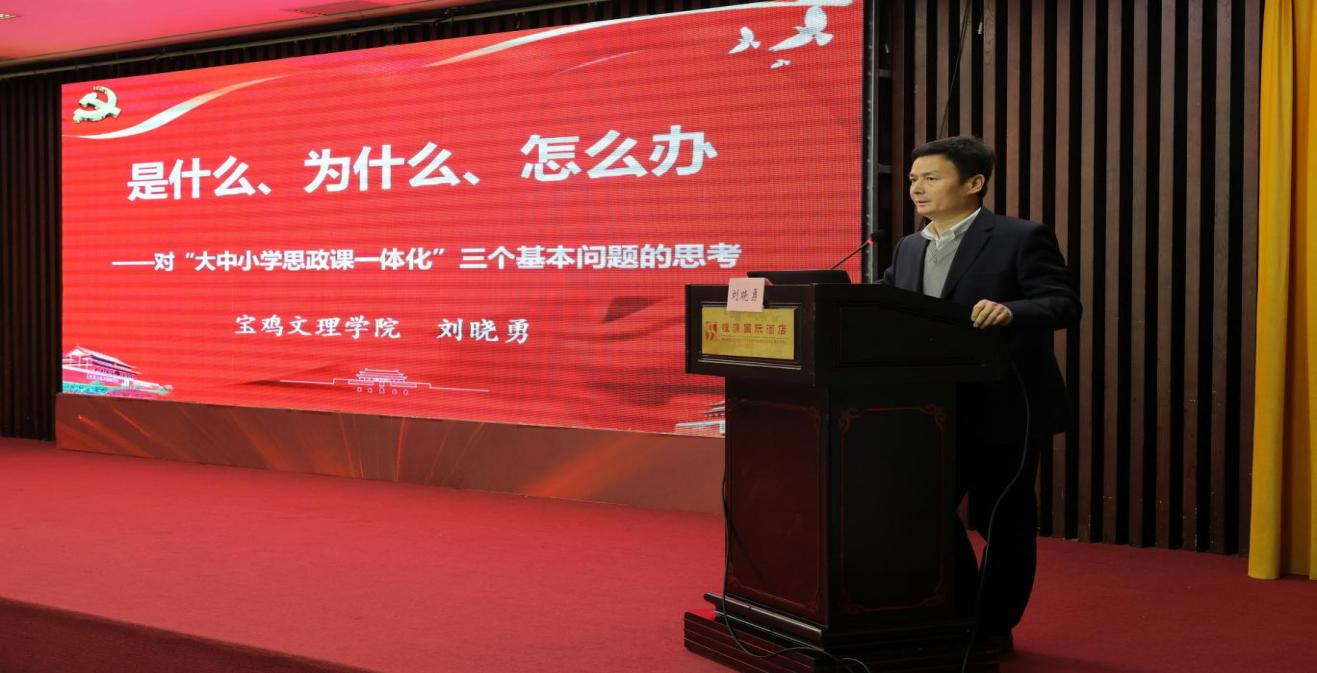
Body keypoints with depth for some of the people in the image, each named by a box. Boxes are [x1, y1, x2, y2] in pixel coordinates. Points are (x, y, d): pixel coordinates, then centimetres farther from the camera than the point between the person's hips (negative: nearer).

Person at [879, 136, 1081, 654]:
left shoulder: (1022, 238, -8)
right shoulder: (909, 249, 12)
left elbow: (1064, 304, -17)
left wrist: (1011, 311, -35)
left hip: (1005, 409, -6)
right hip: (937, 410, 6)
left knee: (1004, 520, 4)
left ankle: (996, 629, 19)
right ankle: (961, 615, 25)